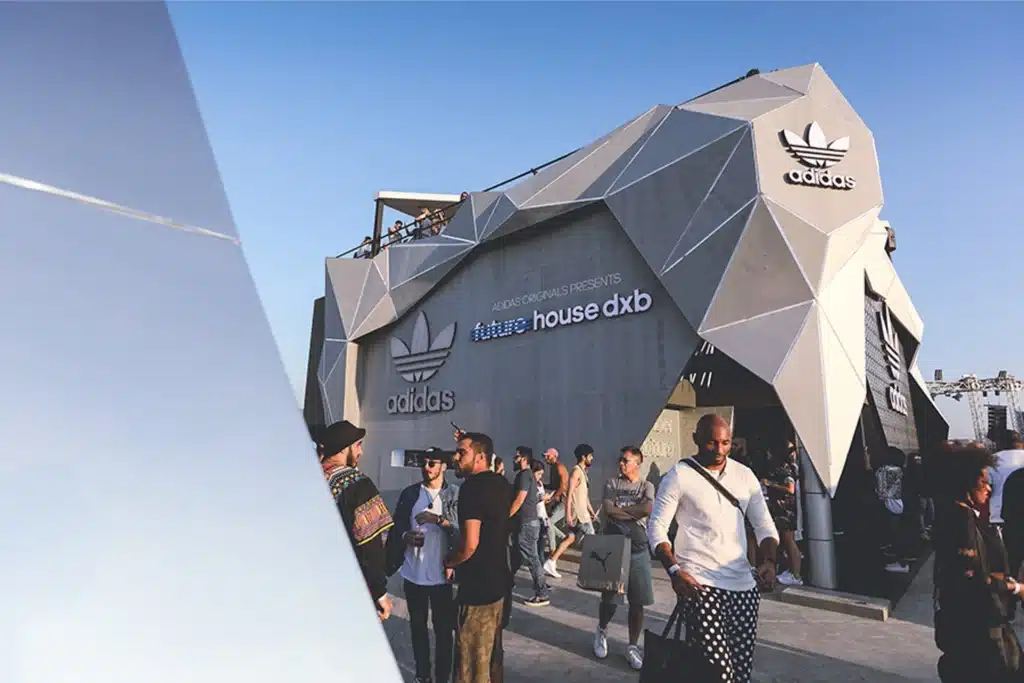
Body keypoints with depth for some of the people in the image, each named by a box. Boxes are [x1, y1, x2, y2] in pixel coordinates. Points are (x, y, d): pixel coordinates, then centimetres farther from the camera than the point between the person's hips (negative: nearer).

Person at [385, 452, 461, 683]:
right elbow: (397, 525, 5)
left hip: (441, 574, -3)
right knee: (417, 626, 18)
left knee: (443, 628, 9)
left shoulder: (455, 495, -6)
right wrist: (406, 536, -15)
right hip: (413, 573, 3)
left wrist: (438, 519, -25)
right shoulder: (409, 494, 3)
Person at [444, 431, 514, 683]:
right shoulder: (502, 483, 4)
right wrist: (466, 443, 22)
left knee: (472, 662, 6)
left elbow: (470, 545, -27)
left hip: (478, 587, -9)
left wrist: (447, 562, -5)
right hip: (499, 580, 9)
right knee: (492, 653, 23)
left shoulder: (471, 487, -22)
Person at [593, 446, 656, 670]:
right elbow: (607, 510, -11)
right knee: (610, 598, 5)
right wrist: (635, 511, -10)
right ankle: (601, 631, 34)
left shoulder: (646, 486, 3)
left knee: (637, 602, 6)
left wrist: (620, 509, -9)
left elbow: (648, 509, -17)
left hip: (638, 549, 1)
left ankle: (633, 646, 23)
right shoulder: (612, 484, 4)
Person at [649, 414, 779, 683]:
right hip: (700, 583, -5)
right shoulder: (679, 476, -6)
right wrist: (674, 571, -19)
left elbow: (764, 525, 11)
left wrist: (768, 561, -7)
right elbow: (657, 527, -6)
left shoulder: (745, 475, 8)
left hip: (744, 584, 5)